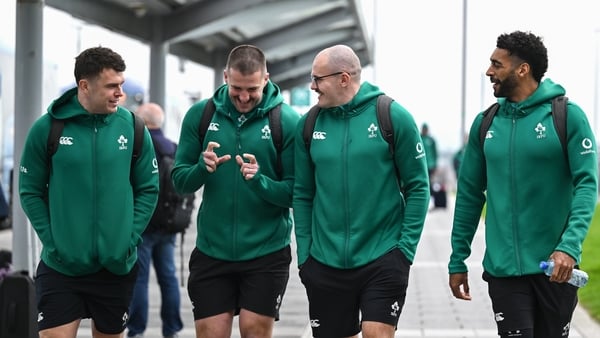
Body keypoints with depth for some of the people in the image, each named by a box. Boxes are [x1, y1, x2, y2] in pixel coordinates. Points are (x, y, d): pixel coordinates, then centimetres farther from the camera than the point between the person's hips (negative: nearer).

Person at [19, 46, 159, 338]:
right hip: (60, 267, -2)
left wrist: (130, 237, -4)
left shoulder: (132, 127, -1)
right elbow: (31, 191, 0)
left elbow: (148, 189, 5)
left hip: (117, 266, 2)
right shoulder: (47, 128, -6)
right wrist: (52, 241, -8)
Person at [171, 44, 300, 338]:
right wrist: (202, 168, -21)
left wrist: (259, 180, -27)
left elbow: (296, 193, -8)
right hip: (211, 251, 2)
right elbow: (179, 181, 0)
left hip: (266, 253, -2)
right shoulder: (200, 115, -1)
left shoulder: (287, 121, -8)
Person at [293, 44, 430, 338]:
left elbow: (417, 187, -2)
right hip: (325, 263, 3)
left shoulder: (393, 116, -5)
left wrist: (406, 248, -7)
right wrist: (304, 253, 4)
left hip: (383, 258, -3)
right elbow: (303, 195, 10)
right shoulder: (309, 124, 4)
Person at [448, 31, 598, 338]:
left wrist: (570, 246, -24)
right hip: (502, 267, 2)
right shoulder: (486, 123, 7)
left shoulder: (568, 116, -5)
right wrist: (457, 261, 11)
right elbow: (469, 194, 11)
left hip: (554, 267, -2)